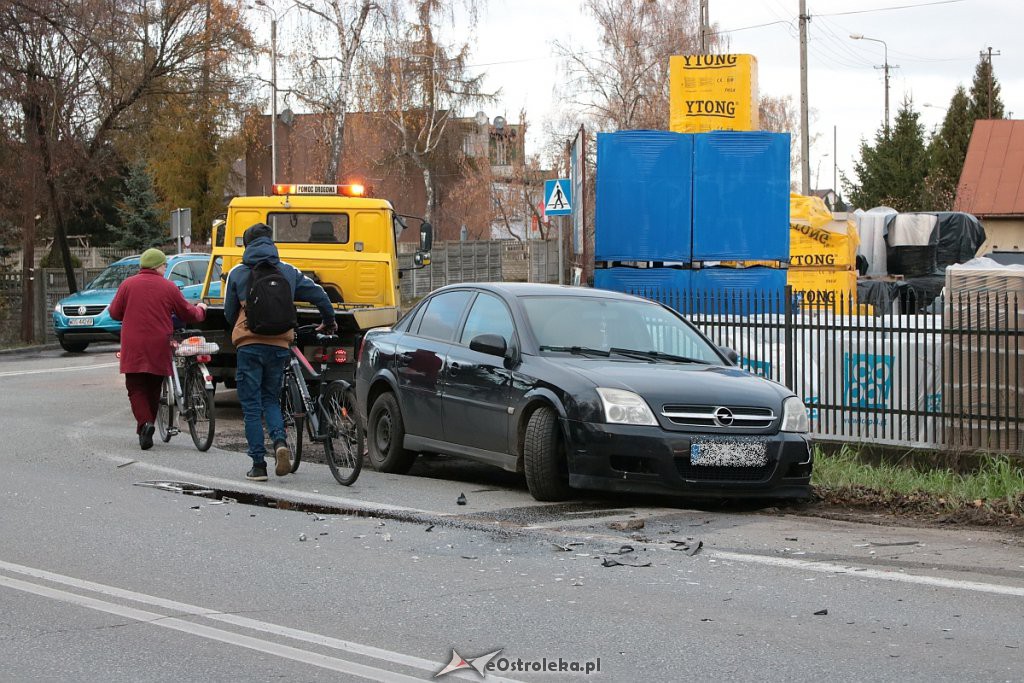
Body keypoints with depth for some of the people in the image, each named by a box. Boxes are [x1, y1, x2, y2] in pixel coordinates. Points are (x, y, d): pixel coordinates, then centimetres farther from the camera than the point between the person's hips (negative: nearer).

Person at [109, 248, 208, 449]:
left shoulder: (128, 285, 0)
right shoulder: (169, 287, -1)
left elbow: (114, 312, 7)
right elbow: (187, 314, 7)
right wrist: (200, 310, 29)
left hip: (133, 349, 0)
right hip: (159, 348, 0)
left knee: (136, 389, 3)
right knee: (153, 389, 15)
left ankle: (144, 423, -18)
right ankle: (147, 425, 19)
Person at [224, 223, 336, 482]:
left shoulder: (237, 273, 3)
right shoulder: (288, 271, 8)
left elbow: (229, 312, 9)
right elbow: (318, 295, 8)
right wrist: (329, 322, 26)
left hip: (249, 344, -2)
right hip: (279, 344, 2)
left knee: (251, 405, 4)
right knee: (271, 398, 18)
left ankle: (258, 464, 0)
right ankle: (280, 441, -10)